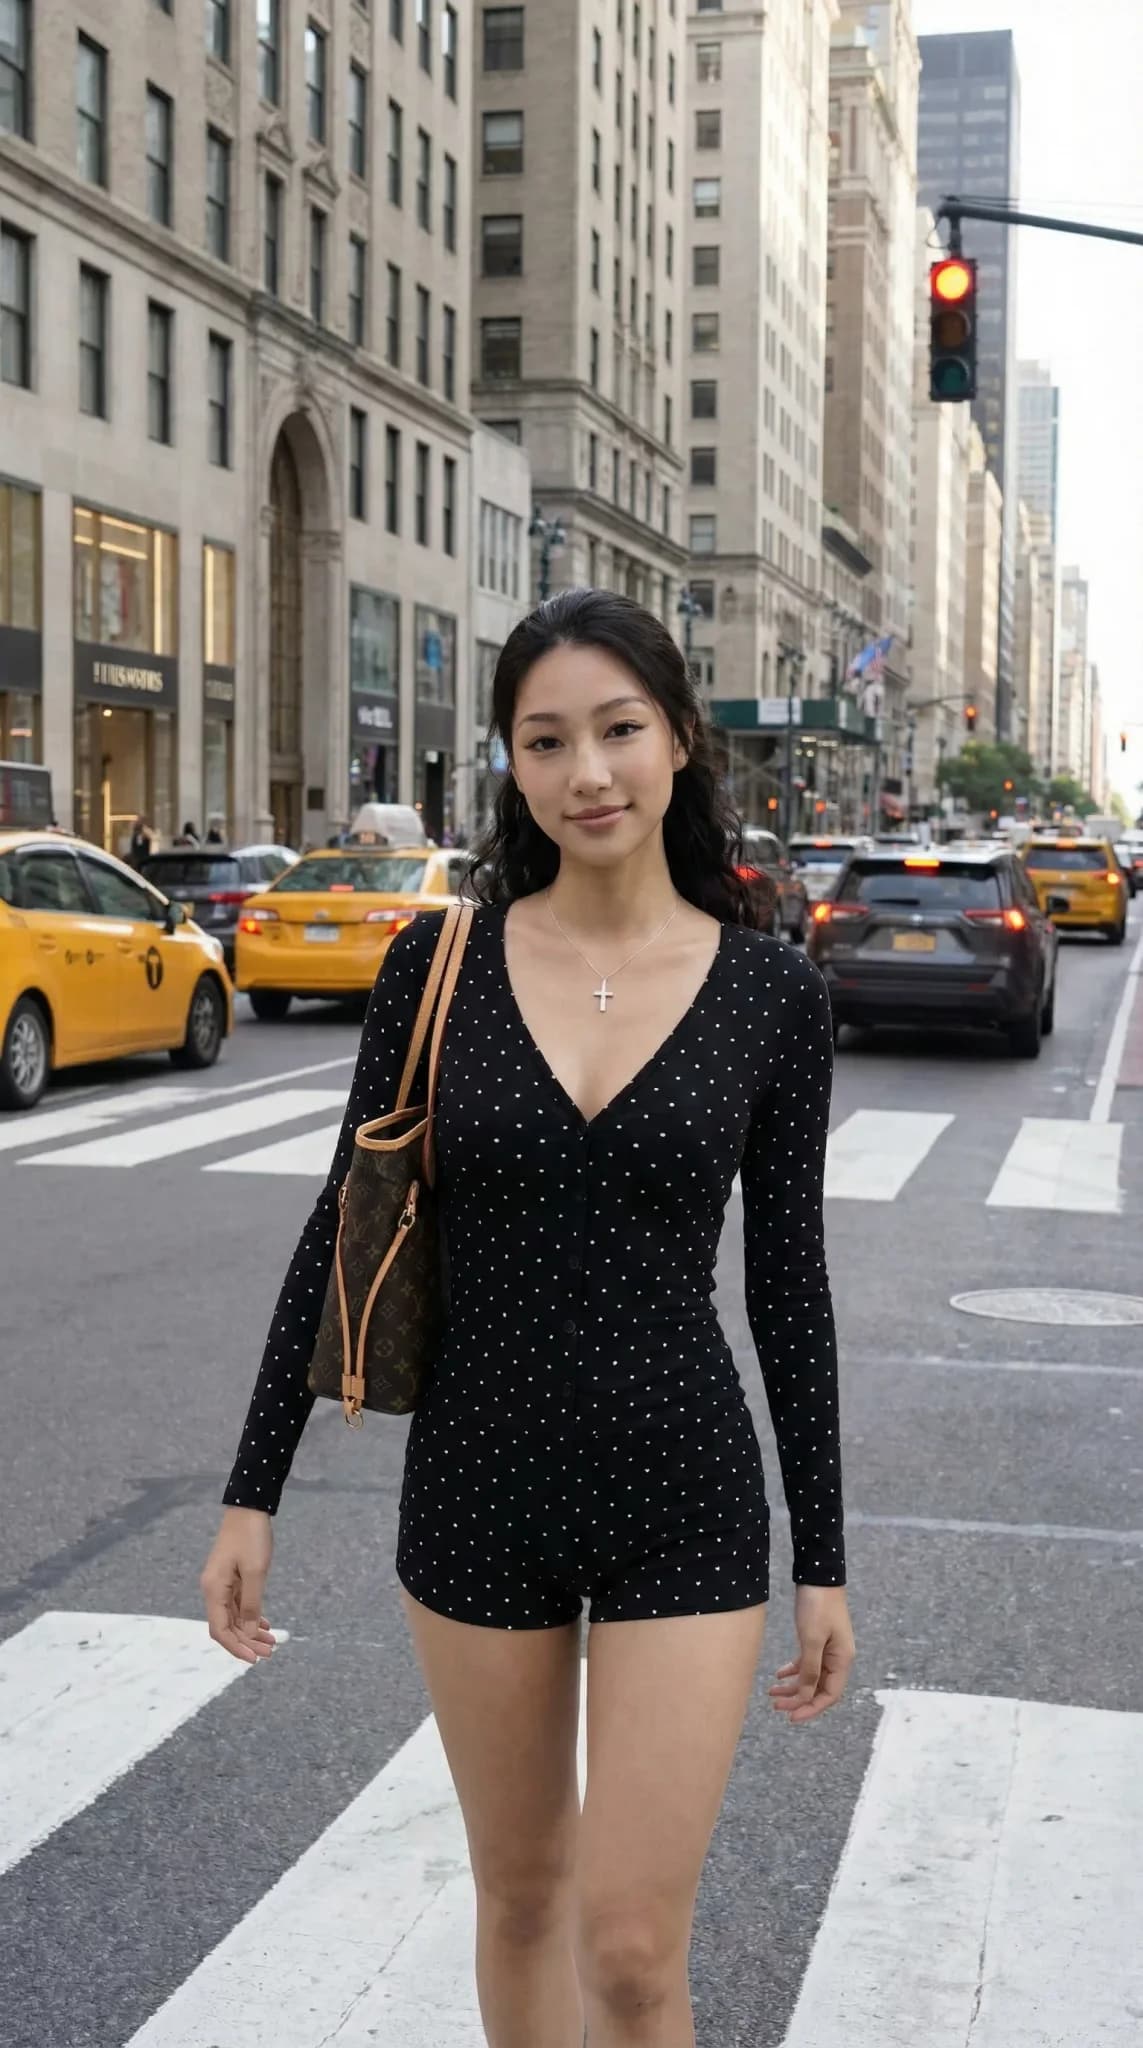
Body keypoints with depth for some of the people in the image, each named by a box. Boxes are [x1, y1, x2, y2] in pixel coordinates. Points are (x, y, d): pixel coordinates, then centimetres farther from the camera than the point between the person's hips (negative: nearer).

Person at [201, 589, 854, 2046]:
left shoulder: (769, 994, -5)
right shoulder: (439, 962, -5)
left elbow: (788, 1281, 0)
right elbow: (346, 1226, 1)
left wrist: (824, 1560, 3)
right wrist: (253, 1491, 1)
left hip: (686, 1503, -1)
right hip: (478, 1490, 2)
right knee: (520, 1892, 18)